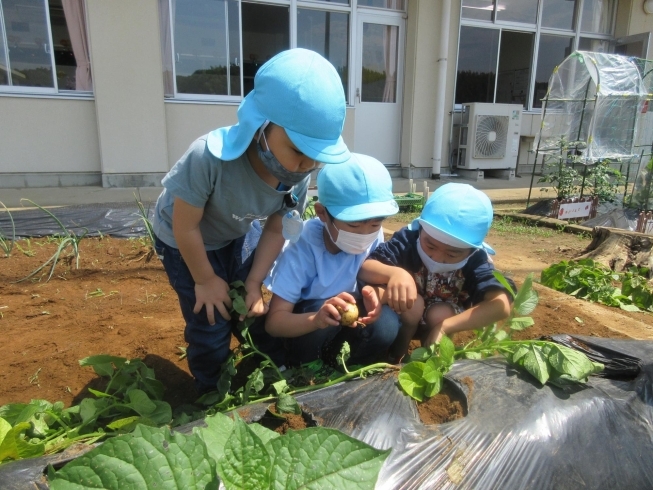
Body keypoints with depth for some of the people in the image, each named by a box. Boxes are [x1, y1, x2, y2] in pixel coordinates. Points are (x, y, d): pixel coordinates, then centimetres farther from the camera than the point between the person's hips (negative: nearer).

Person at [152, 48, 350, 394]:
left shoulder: (298, 172, -28)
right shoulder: (210, 157, -44)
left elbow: (276, 229, -12)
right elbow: (186, 227, -29)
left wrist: (253, 283, -12)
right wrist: (205, 280, -15)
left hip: (239, 235, 4)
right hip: (185, 242, -4)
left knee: (254, 311, 14)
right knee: (211, 326, -2)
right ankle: (213, 392, 29)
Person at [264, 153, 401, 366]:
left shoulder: (373, 235, -20)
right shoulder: (302, 246, -29)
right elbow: (274, 321, -31)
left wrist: (373, 295, -36)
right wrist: (317, 319, -51)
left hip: (348, 310, 3)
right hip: (305, 315, -3)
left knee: (386, 326, -26)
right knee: (327, 315, -35)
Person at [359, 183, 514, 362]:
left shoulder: (475, 259, -26)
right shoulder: (408, 238, -28)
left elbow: (501, 305, -40)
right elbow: (363, 267, -37)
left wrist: (443, 327, -44)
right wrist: (393, 273, -59)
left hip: (445, 317, 1)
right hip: (400, 316, -1)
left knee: (439, 313, -30)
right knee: (412, 304, -31)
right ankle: (394, 357, -5)